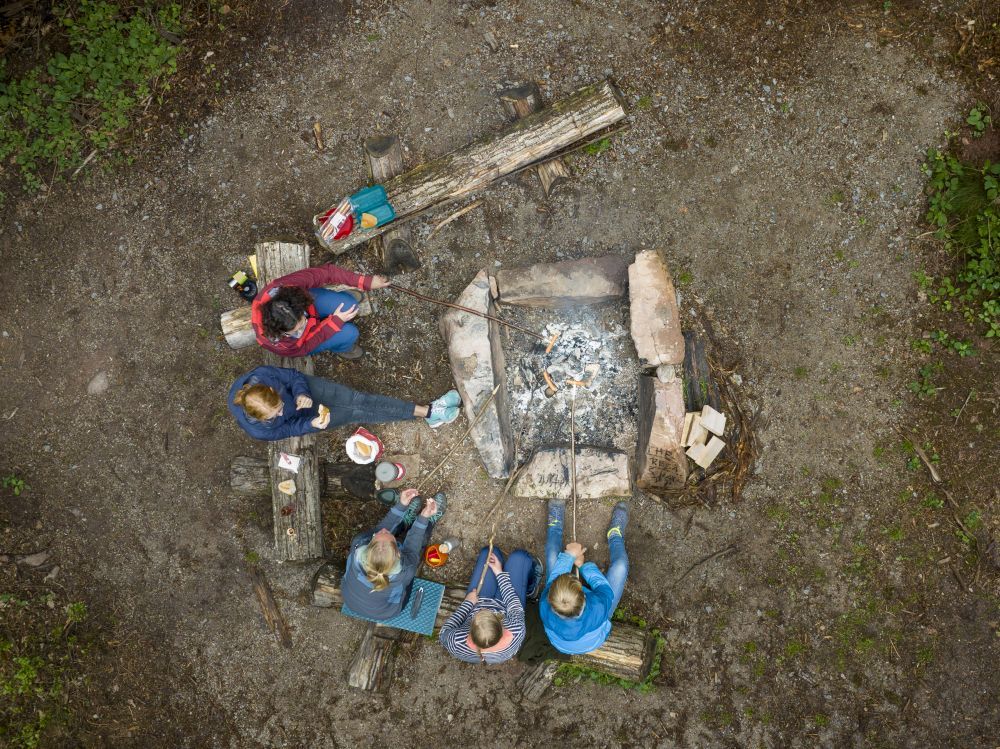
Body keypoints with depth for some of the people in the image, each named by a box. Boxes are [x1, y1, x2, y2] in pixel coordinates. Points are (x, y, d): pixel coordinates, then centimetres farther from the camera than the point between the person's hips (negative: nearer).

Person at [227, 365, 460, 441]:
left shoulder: (261, 376, -34)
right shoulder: (259, 431, -35)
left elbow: (292, 375, -14)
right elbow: (288, 428, -17)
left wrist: (301, 393, -33)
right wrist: (311, 425, -34)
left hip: (300, 390, 2)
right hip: (300, 417, -2)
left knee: (357, 399, -13)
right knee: (356, 414, -9)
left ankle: (427, 411, -7)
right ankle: (429, 414, -4)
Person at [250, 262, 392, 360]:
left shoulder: (287, 286, -41)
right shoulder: (276, 343, -43)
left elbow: (325, 272, -29)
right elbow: (305, 346, -24)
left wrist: (367, 282, -30)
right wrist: (335, 321, -25)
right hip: (300, 343, -3)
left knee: (349, 306, -16)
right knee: (349, 333, -16)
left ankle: (343, 298, 24)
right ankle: (340, 346, 23)